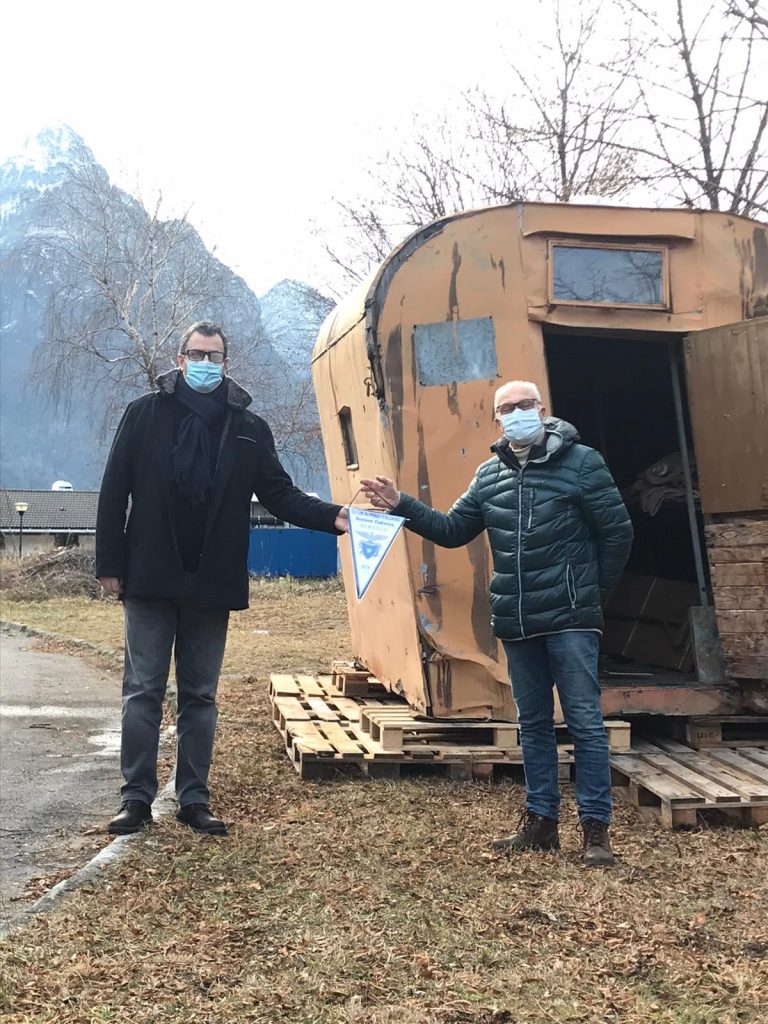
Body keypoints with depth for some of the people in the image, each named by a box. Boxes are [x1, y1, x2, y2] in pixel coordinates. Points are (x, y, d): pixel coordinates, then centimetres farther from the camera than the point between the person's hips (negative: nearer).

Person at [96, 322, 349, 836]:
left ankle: (195, 799, 19)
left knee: (201, 696, 10)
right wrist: (110, 564, -5)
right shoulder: (145, 414, 0)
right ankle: (137, 797, 14)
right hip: (150, 581, -1)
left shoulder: (249, 427, 4)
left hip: (211, 585, 2)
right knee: (143, 691, 4)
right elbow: (115, 492, 0)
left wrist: (331, 517, -16)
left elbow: (280, 493, 1)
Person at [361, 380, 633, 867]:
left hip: (570, 620, -5)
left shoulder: (582, 462, -6)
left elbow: (618, 533, -2)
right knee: (533, 724, 13)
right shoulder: (489, 474, 10)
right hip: (515, 624, 6)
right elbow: (452, 530, 12)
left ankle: (596, 828, 5)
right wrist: (402, 505, 0)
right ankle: (541, 821, 23)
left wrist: (592, 594, 2)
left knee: (585, 722, -3)